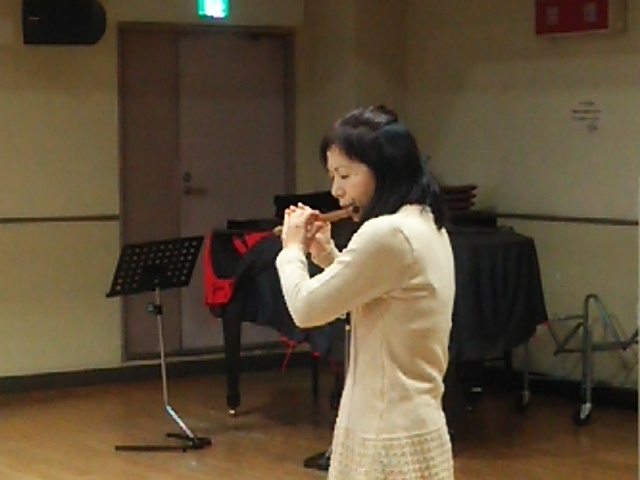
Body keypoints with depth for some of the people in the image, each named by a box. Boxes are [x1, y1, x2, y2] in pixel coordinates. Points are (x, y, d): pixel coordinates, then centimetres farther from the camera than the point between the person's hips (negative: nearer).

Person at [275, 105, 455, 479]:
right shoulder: (425, 225, 10)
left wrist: (293, 249, 1)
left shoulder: (387, 234, -22)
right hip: (408, 426, 10)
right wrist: (328, 256, 12)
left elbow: (307, 309, -16)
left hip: (391, 438, -10)